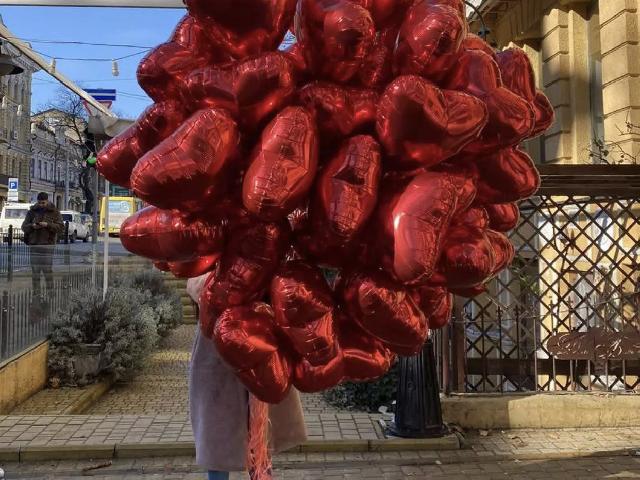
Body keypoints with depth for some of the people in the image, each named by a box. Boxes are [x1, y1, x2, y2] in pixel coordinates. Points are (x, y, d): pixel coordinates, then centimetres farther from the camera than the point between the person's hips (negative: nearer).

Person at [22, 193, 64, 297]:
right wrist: (32, 226, -11)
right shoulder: (32, 212, 11)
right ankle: (36, 293, 8)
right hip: (34, 245, 3)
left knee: (47, 270, -5)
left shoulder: (54, 212, 3)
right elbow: (24, 227, 11)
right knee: (35, 270, 3)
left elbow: (61, 228, -4)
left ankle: (50, 292, 3)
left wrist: (48, 225, -19)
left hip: (47, 245, -3)